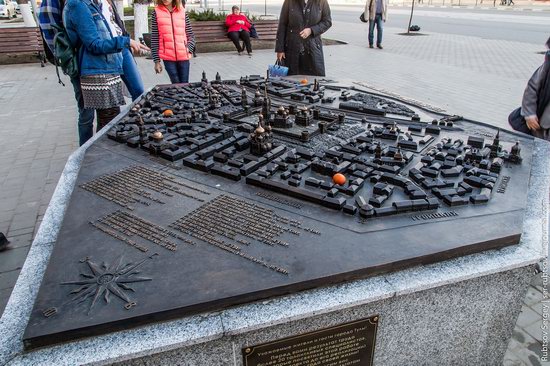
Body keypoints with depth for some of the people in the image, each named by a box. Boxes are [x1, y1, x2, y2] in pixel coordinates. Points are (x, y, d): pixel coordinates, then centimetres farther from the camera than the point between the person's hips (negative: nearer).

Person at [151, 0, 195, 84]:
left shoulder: (182, 12, 9)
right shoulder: (156, 12, 5)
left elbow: (191, 35, 14)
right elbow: (154, 39, 2)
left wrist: (189, 48, -6)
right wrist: (157, 61, -2)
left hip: (183, 56, 1)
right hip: (168, 57, -1)